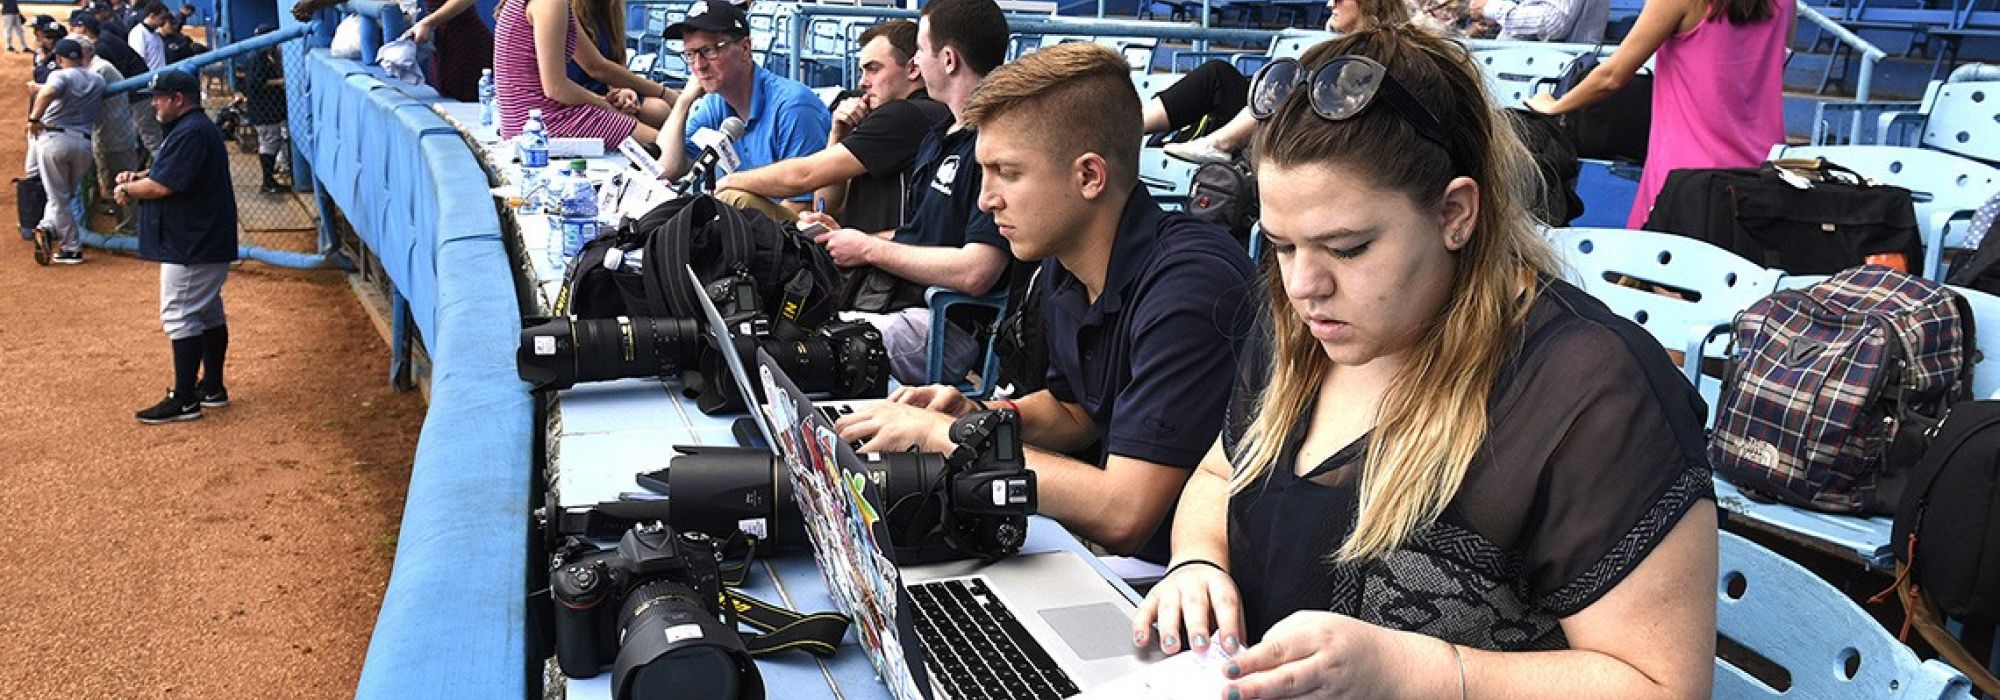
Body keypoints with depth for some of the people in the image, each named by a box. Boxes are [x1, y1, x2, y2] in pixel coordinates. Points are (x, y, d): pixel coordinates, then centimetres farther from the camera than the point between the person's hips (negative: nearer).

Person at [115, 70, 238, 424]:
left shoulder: (190, 134, -19)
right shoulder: (198, 127, 16)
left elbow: (162, 186, -22)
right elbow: (172, 171, 26)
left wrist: (126, 189, -5)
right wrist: (138, 177, 9)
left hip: (191, 247, -11)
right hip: (209, 242, 11)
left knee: (179, 315, -8)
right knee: (209, 312, 16)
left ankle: (184, 400, -5)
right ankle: (213, 387, 25)